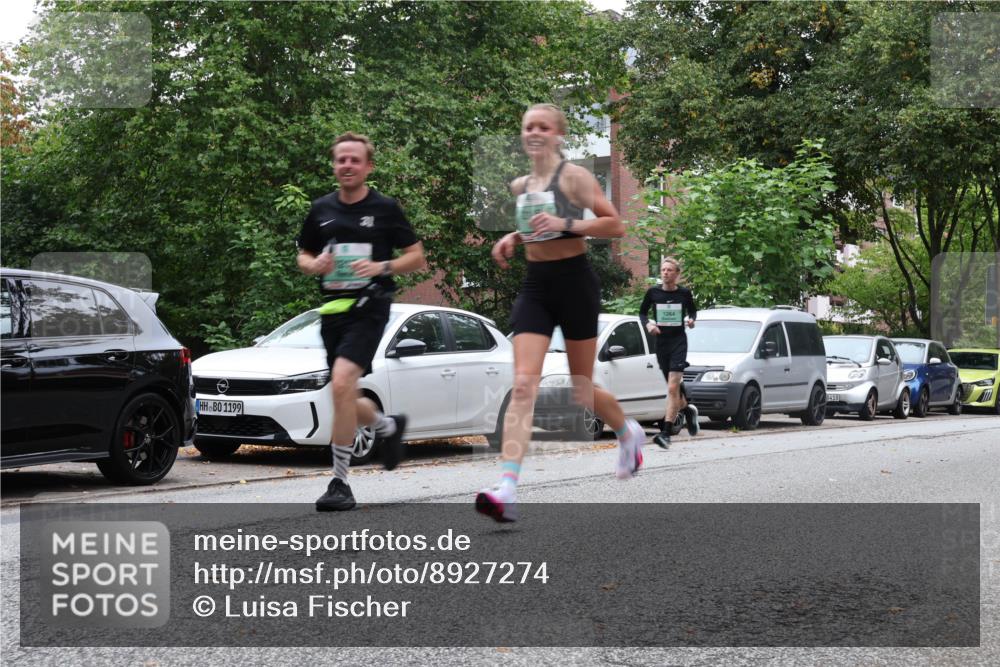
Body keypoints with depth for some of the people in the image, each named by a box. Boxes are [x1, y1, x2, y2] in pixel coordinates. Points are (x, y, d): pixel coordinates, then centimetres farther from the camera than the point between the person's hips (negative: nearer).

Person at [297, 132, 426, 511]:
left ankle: (339, 483, -17)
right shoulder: (321, 209, 11)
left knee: (342, 382, -24)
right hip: (332, 309, 6)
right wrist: (315, 265, -3)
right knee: (345, 401, 10)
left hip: (369, 307, -5)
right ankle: (389, 427, 45)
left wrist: (382, 268, -13)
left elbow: (417, 257, 4)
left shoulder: (385, 208, 0)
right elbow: (303, 256, 20)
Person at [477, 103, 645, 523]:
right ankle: (507, 488, -22)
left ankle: (629, 433, 42)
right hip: (535, 285, 5)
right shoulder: (520, 186, 11)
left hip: (574, 281, -4)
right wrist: (513, 239, 8)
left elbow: (615, 225, -12)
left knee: (580, 390, 8)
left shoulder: (574, 176, -7)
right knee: (523, 385, -12)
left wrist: (565, 224, -23)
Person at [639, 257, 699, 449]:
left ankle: (666, 433, -20)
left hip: (679, 341, -3)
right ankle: (688, 409, 45)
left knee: (673, 388, -15)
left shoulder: (684, 293, -2)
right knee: (673, 387, 14)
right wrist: (648, 324, -7)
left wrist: (691, 319, -7)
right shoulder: (653, 293, 0)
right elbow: (642, 312, 13)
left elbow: (693, 310, 14)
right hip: (661, 342, 3)